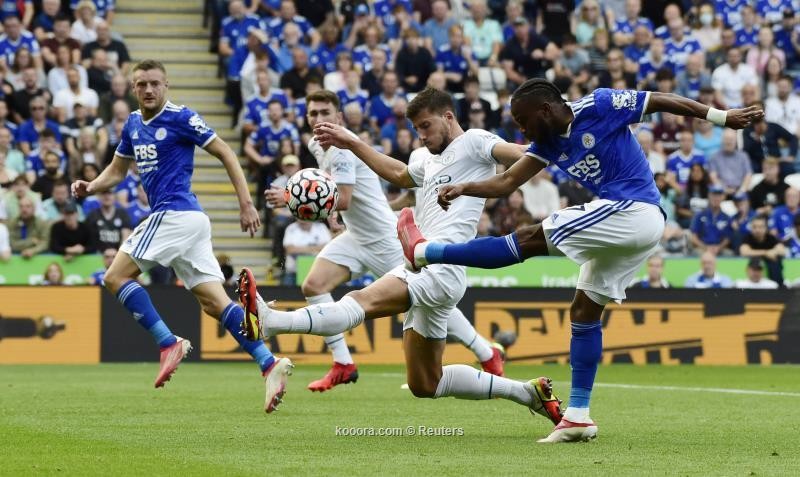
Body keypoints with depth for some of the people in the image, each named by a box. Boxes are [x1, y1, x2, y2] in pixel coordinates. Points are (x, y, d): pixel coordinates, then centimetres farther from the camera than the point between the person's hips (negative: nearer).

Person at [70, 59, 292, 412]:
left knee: (116, 277, -6)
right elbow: (117, 170, 26)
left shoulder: (180, 118, -7)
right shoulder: (133, 124, 17)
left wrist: (246, 204, -10)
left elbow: (225, 154, -6)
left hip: (174, 214, -8)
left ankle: (169, 344, -9)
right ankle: (269, 364, -10)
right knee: (215, 302, -1)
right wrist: (90, 187, 5)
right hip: (189, 220, 8)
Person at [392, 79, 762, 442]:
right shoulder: (548, 142, 12)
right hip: (633, 230, 10)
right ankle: (578, 416, 13)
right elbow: (507, 182, 6)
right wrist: (463, 188, -11)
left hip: (632, 212, -10)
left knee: (531, 239, -9)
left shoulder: (598, 107, -10)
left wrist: (722, 117, -3)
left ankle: (424, 252, -4)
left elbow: (665, 101, -4)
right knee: (584, 312, 10)